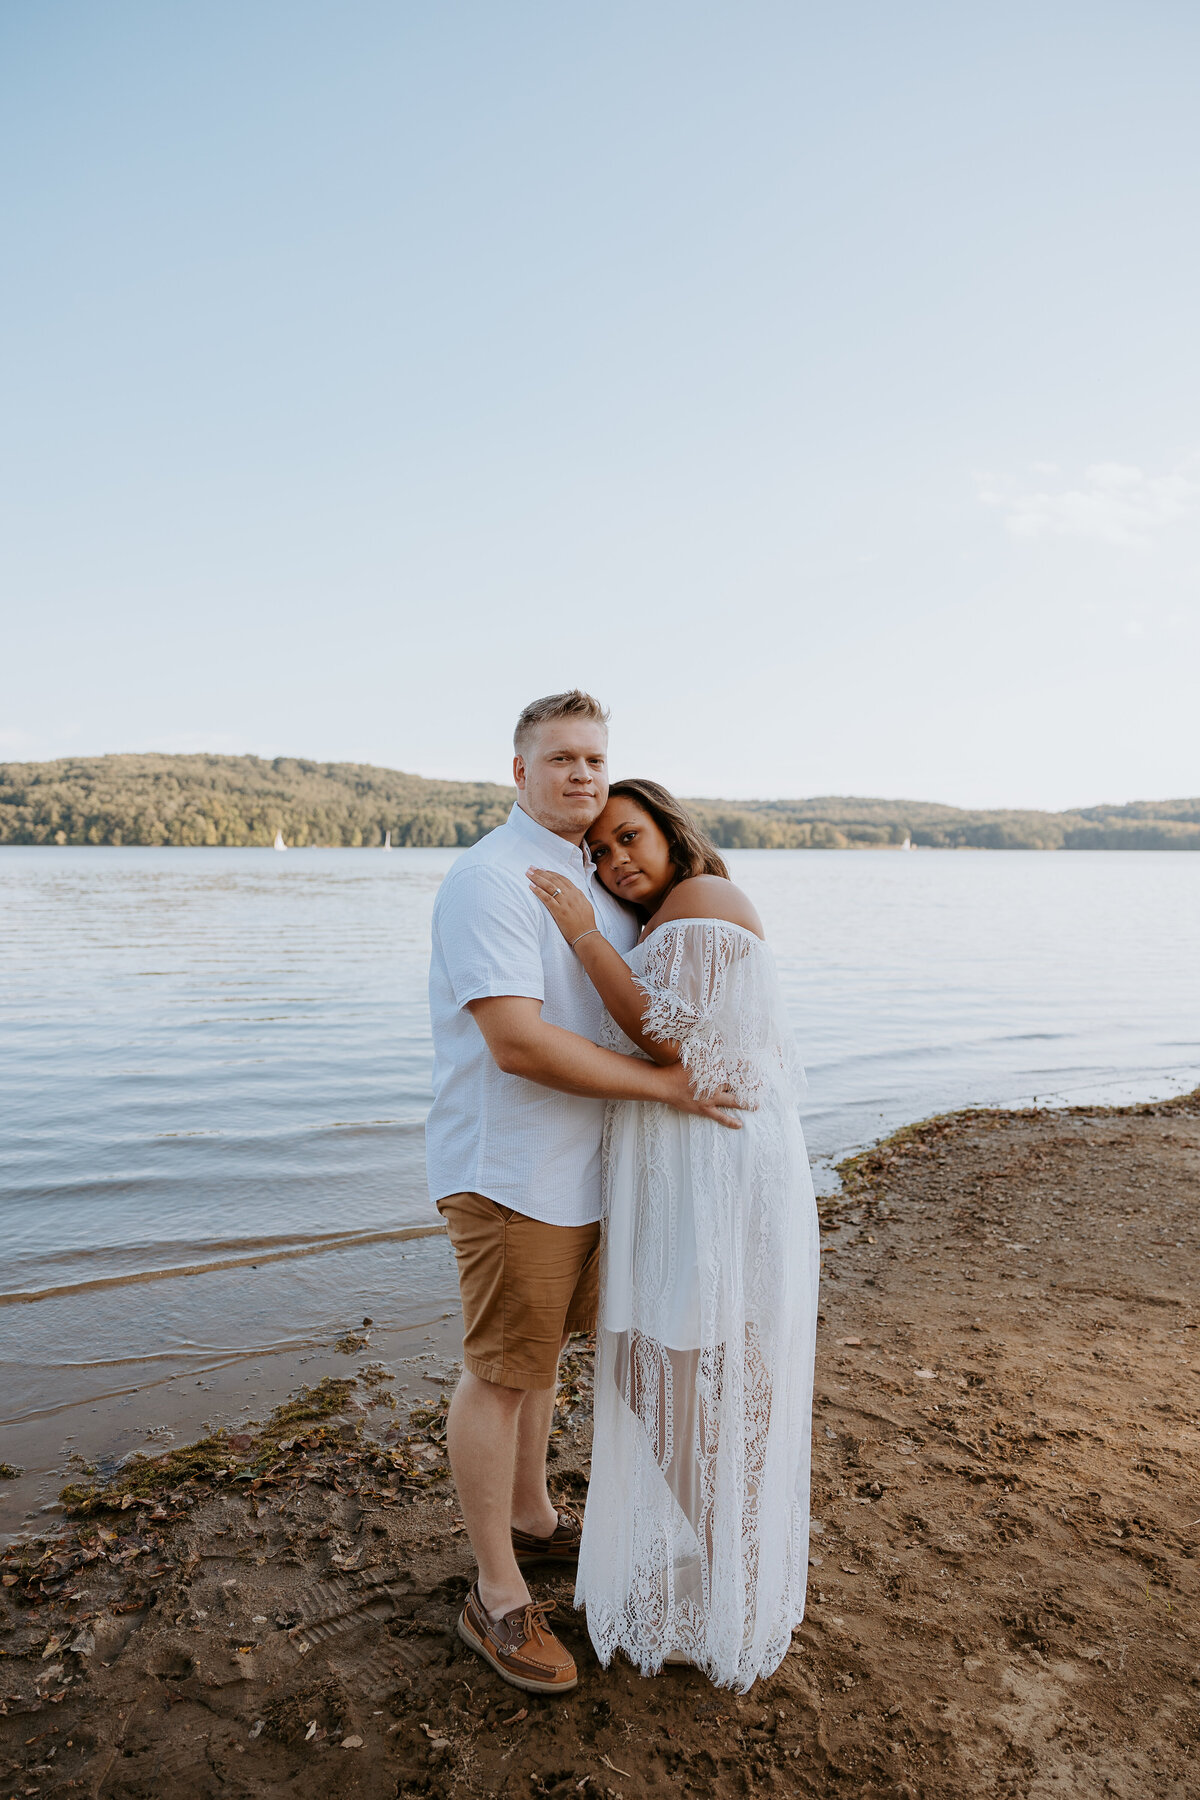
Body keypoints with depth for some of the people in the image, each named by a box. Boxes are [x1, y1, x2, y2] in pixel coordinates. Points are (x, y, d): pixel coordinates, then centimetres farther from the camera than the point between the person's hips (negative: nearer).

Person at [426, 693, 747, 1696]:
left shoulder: (597, 880, 11)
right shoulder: (492, 879, -18)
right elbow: (518, 1041, -28)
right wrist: (663, 1085, -24)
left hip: (577, 1166, 9)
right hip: (511, 1172, -9)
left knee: (543, 1349, 23)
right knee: (501, 1374, 5)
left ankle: (532, 1517, 44)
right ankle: (498, 1600, 22)